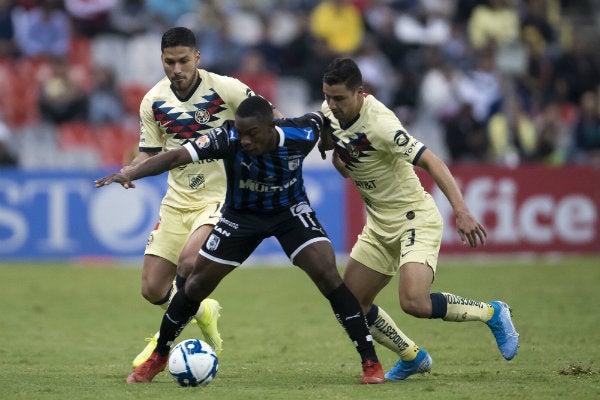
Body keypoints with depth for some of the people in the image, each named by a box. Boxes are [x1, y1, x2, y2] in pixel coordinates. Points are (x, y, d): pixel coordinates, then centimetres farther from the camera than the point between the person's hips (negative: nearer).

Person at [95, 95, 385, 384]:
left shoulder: (300, 135, -28)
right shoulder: (228, 139, -33)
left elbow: (322, 118, -3)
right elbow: (176, 157, -43)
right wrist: (130, 174, -56)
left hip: (290, 210, 0)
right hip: (241, 215, 1)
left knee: (328, 276, -18)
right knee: (197, 285, 3)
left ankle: (371, 363, -8)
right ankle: (157, 358, 26)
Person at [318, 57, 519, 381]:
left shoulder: (378, 122, -26)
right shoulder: (330, 111, -2)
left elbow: (429, 161, -32)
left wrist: (461, 210, -43)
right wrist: (329, 147, -5)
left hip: (415, 218, -8)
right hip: (379, 224, 8)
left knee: (414, 302, -26)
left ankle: (491, 313, -2)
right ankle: (412, 357, 25)